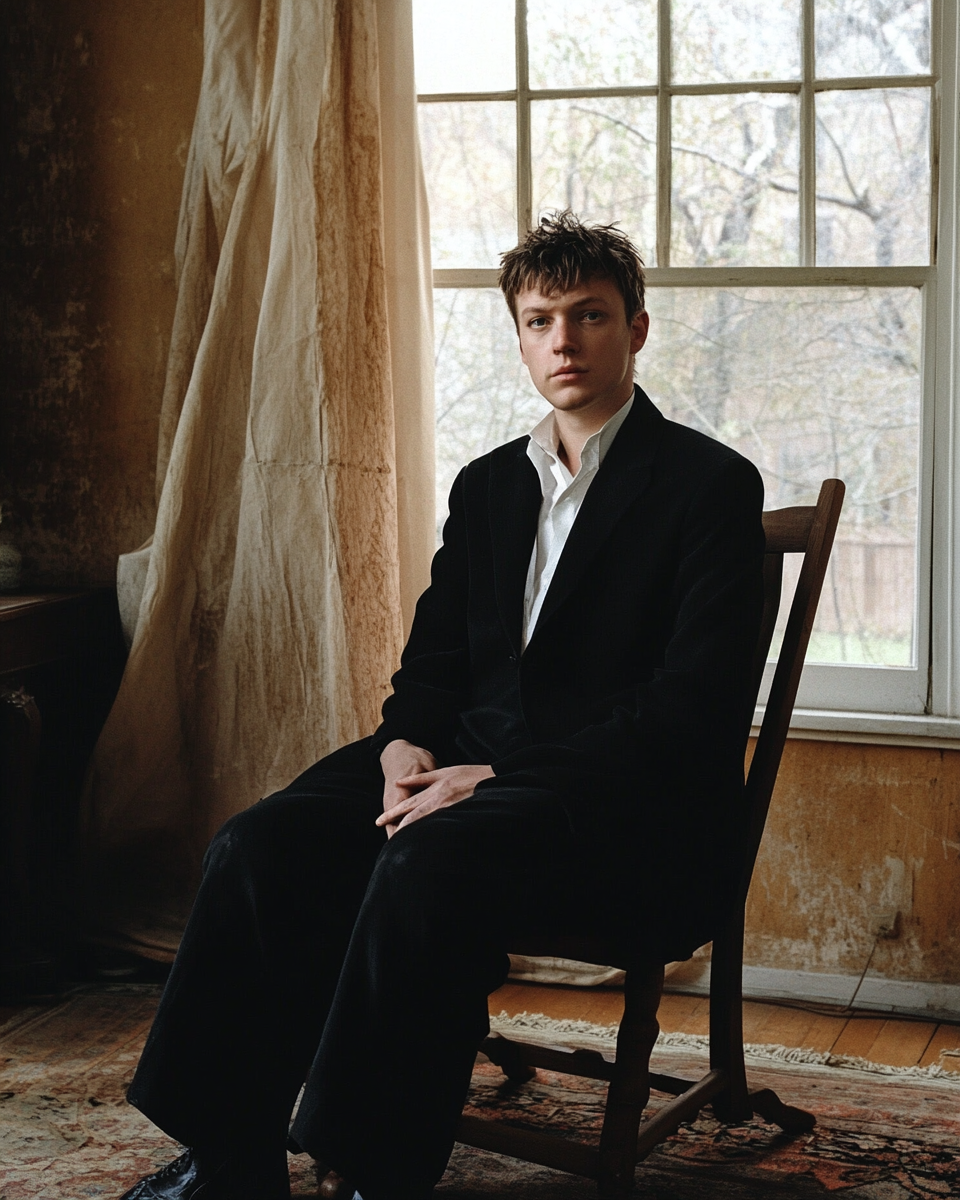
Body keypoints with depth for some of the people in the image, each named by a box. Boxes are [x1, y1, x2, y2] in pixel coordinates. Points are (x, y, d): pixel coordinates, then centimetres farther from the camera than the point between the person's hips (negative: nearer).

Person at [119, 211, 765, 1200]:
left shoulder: (710, 483, -3)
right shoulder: (486, 485, 19)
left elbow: (694, 702, -13)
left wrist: (500, 776, -20)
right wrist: (405, 744, -5)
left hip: (621, 797, -6)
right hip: (467, 765, 6)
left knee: (429, 863, -35)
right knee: (260, 847, -18)